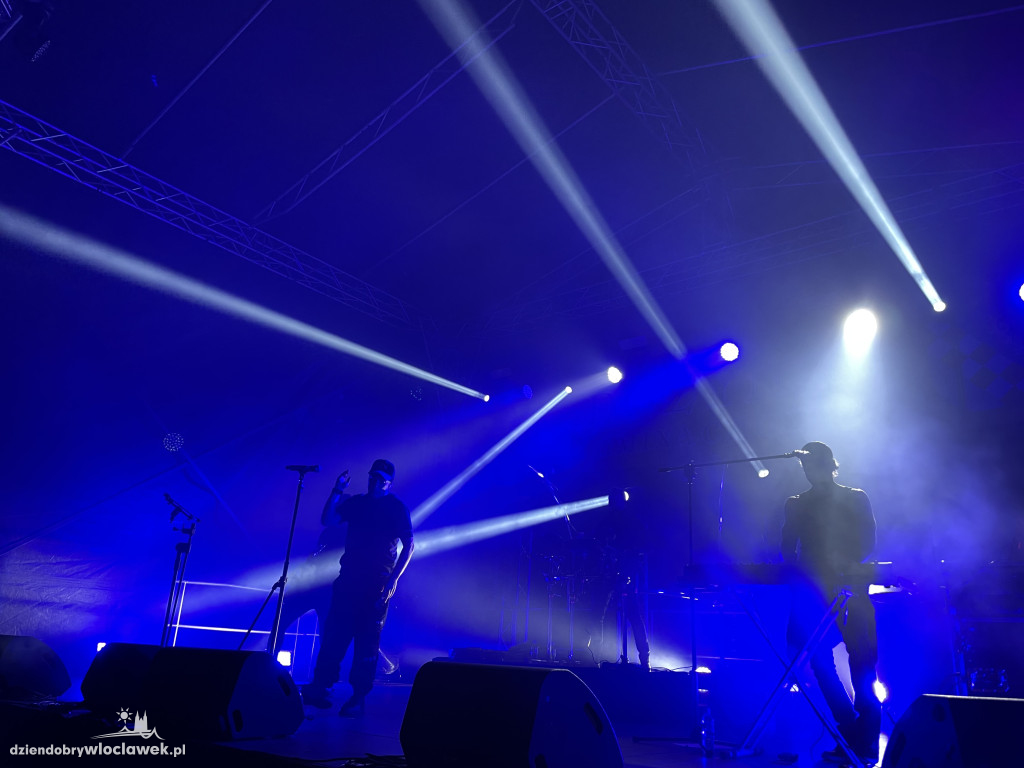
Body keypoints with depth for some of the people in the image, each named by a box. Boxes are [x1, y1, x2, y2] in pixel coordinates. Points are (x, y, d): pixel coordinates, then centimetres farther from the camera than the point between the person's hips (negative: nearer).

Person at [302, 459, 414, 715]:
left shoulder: (397, 508, -2)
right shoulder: (356, 502, 12)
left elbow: (409, 545, -7)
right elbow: (327, 520, 7)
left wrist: (393, 579, -15)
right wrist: (337, 491, -4)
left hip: (377, 584, -4)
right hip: (349, 579, 4)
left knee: (367, 639, -2)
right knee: (333, 633, 4)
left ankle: (359, 697, 5)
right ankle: (318, 687, 13)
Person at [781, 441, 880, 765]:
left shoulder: (856, 499, 9)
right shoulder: (796, 504, 16)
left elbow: (868, 542, -1)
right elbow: (788, 548, 11)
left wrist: (849, 564, -19)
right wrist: (800, 572, -8)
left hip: (851, 590, -2)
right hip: (813, 592, 2)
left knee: (862, 664, -6)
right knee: (820, 661, -1)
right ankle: (853, 735, 13)